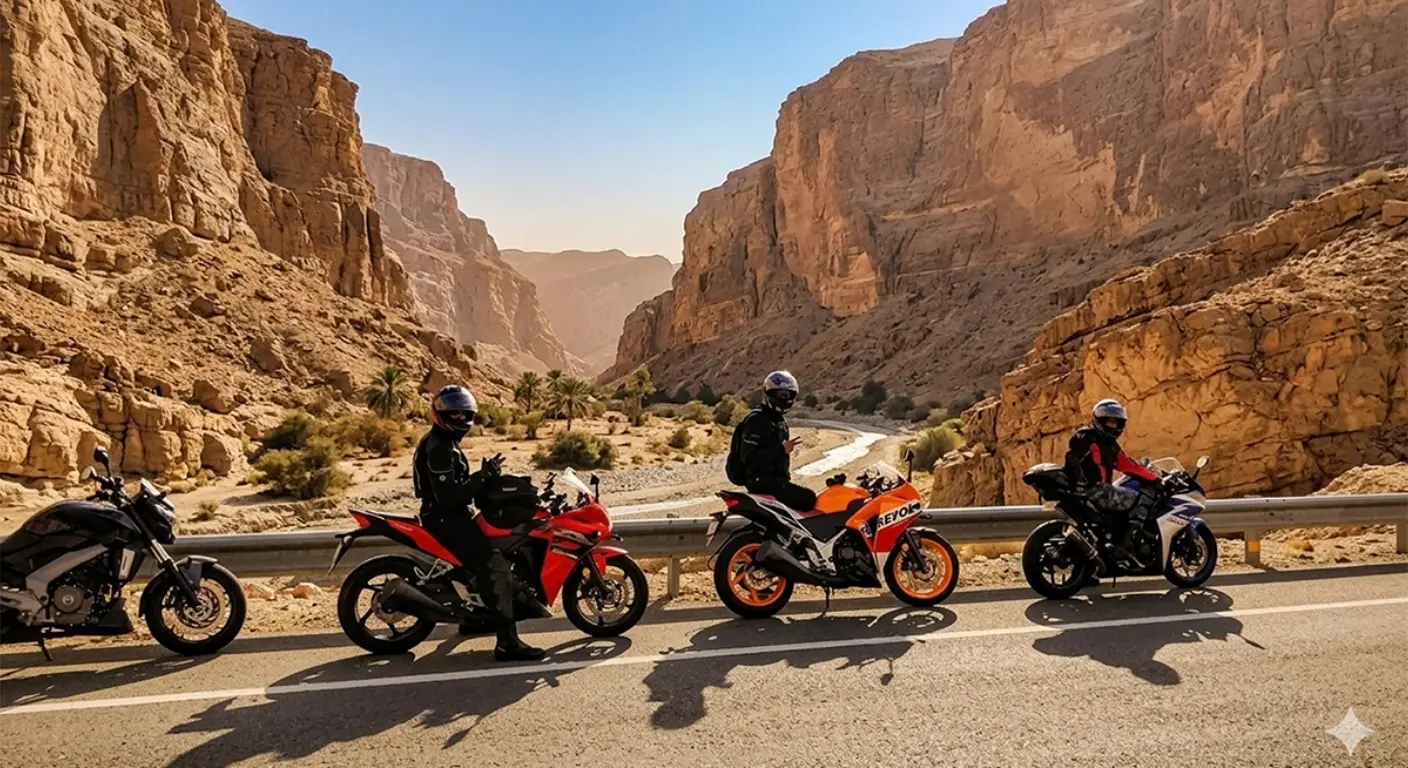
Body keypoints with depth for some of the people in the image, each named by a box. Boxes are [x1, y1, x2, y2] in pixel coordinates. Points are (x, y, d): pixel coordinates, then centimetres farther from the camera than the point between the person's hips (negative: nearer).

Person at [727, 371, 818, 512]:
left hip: (776, 479, 10)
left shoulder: (780, 420, 19)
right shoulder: (757, 420, -13)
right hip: (762, 481, -10)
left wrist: (786, 480, 23)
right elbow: (749, 456, -23)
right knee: (807, 498, -22)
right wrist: (781, 449, -28)